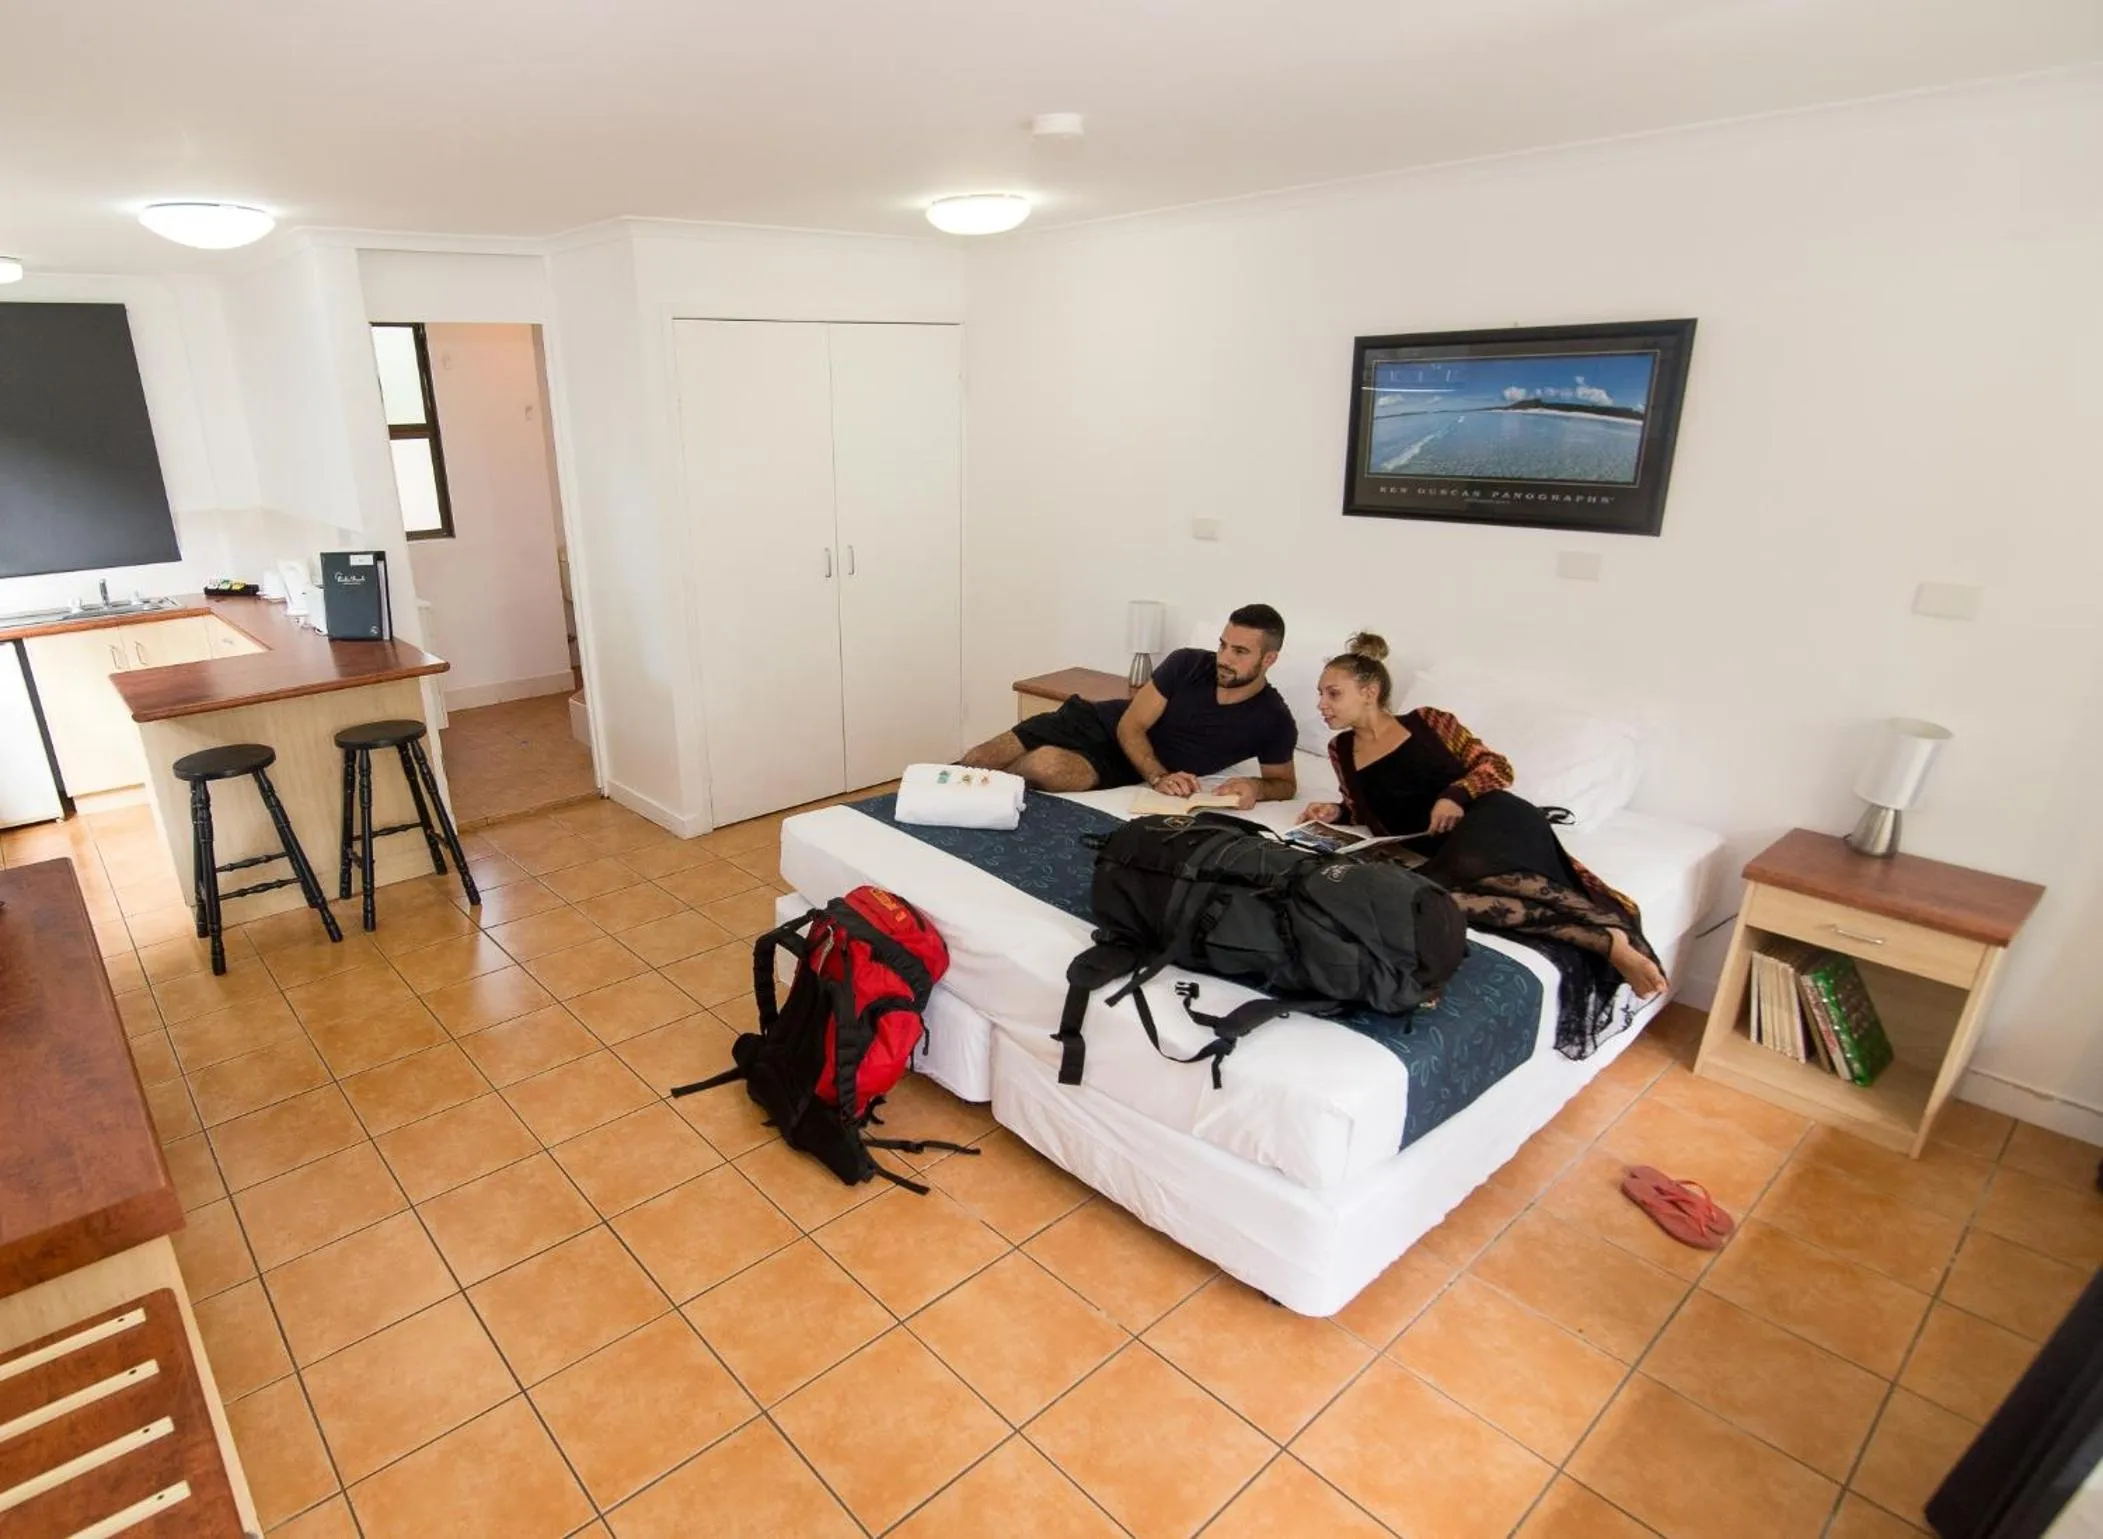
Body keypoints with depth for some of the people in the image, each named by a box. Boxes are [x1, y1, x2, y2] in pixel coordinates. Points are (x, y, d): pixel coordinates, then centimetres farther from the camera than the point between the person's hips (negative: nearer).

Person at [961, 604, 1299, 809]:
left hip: (1121, 765, -2)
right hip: (1094, 720, 2)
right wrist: (1158, 777, -27)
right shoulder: (1187, 663, -11)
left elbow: (1287, 783, 2)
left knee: (1046, 765, -33)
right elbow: (1130, 726, -9)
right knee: (976, 761, -12)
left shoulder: (1273, 719, -13)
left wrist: (1257, 788, -23)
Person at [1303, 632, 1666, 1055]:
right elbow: (1375, 816, 31)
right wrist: (1338, 811, 10)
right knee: (1444, 890, -35)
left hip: (1491, 818, -3)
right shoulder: (1341, 750, 19)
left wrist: (1455, 796, -10)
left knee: (1470, 871, -39)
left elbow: (1497, 765, 7)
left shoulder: (1425, 721, 9)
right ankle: (1604, 938, -39)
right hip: (1444, 849, 3)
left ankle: (1608, 936, -35)